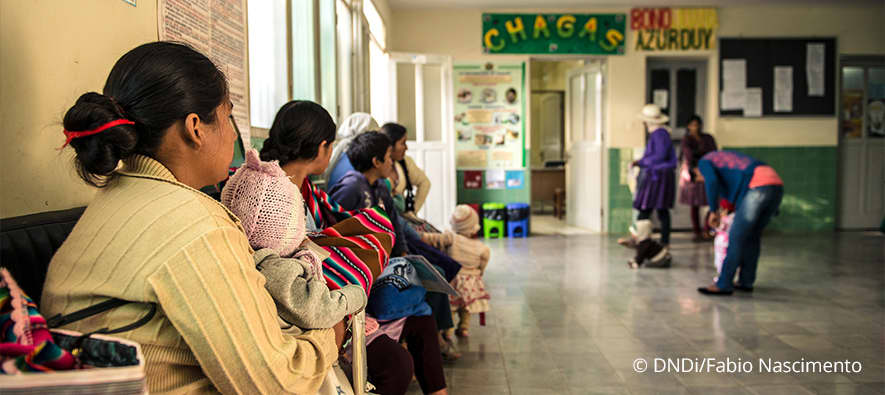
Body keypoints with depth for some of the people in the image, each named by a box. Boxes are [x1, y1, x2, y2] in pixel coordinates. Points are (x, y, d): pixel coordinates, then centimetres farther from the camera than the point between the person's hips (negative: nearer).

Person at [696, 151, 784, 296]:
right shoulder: (728, 160, 39)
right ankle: (746, 281, 24)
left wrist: (713, 210, 1)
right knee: (753, 234, 20)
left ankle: (723, 285, 0)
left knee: (736, 237, -2)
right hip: (776, 185, 8)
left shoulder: (704, 162, 14)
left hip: (758, 188, -8)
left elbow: (712, 182, -9)